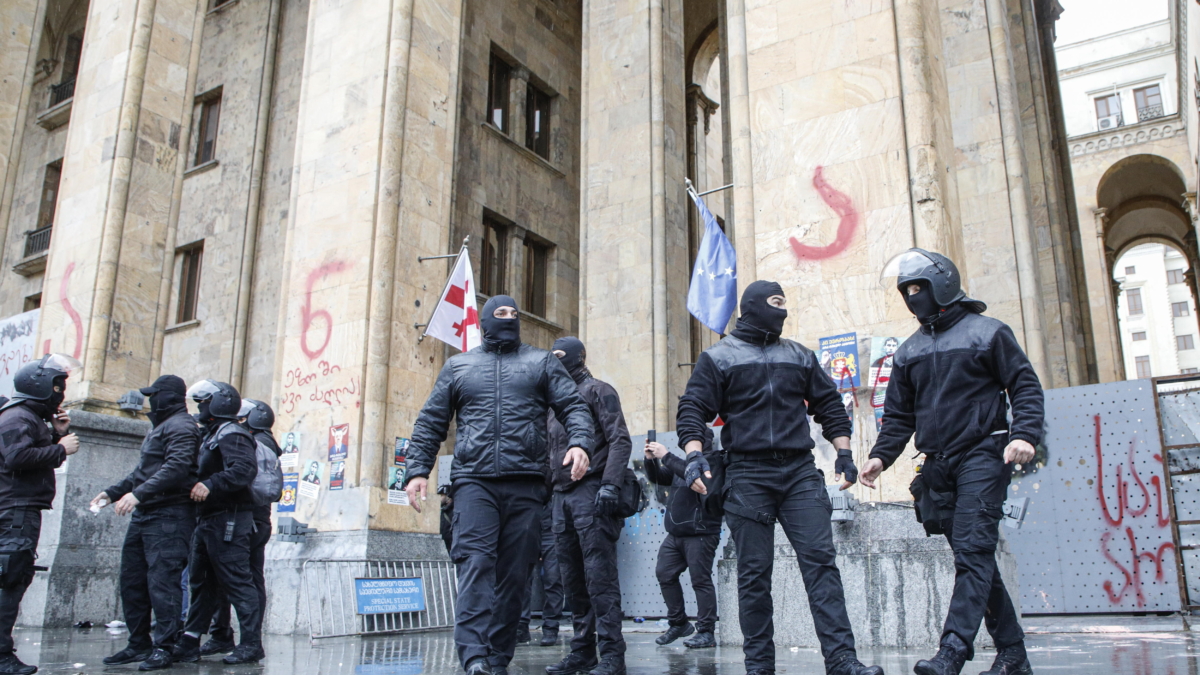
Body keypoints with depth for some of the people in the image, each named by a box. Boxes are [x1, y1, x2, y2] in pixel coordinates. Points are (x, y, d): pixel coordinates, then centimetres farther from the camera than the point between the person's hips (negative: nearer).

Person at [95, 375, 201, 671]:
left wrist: (138, 494, -29)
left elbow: (176, 468, -24)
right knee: (132, 580, 12)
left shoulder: (180, 426, -10)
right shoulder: (160, 427, 23)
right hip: (144, 515, 11)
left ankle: (164, 647, -6)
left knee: (161, 581, -11)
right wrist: (113, 493, 22)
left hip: (169, 516, -11)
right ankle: (139, 644, 20)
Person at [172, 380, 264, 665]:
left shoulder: (231, 434, -11)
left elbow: (245, 469, -28)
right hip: (209, 521, 11)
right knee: (201, 584, 14)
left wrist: (211, 485, -33)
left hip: (229, 521, -11)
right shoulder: (211, 435, 22)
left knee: (237, 582, -8)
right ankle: (189, 644, 21)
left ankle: (251, 644, -4)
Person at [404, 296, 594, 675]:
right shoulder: (458, 366, 19)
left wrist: (579, 443, -12)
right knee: (476, 562, -16)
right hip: (474, 481, 0)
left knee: (514, 572, 1)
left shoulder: (542, 362, 17)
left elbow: (573, 406, 8)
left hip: (525, 483, 1)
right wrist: (418, 469, 5)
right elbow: (430, 422, 17)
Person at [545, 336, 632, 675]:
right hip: (562, 496, 8)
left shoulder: (597, 390, 2)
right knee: (573, 579, 8)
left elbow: (619, 440, -8)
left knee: (599, 575, -10)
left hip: (591, 493, -8)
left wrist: (610, 484, -20)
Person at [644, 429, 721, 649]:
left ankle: (706, 632, -1)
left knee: (700, 580, -7)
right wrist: (651, 460, 0)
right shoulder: (684, 461, 19)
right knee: (664, 574, 7)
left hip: (700, 534, -8)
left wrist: (666, 456, -23)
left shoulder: (712, 461, -6)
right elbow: (657, 478, 19)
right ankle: (678, 623, 18)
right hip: (676, 533, 9)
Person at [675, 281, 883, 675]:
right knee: (754, 573, 1)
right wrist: (695, 456, -15)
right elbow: (692, 411, 0)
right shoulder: (717, 358, 7)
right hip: (747, 476, -2)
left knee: (820, 561, -6)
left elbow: (829, 406, 20)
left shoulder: (799, 356, 17)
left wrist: (844, 453, 10)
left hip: (800, 472, 3)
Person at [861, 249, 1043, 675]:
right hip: (939, 467, 6)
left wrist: (1024, 434, -18)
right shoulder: (909, 352, 17)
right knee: (974, 558, 7)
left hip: (982, 457, -6)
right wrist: (881, 455, 2)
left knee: (972, 551, -15)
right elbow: (899, 415, 17)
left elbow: (1025, 387, -2)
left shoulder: (987, 332, 2)